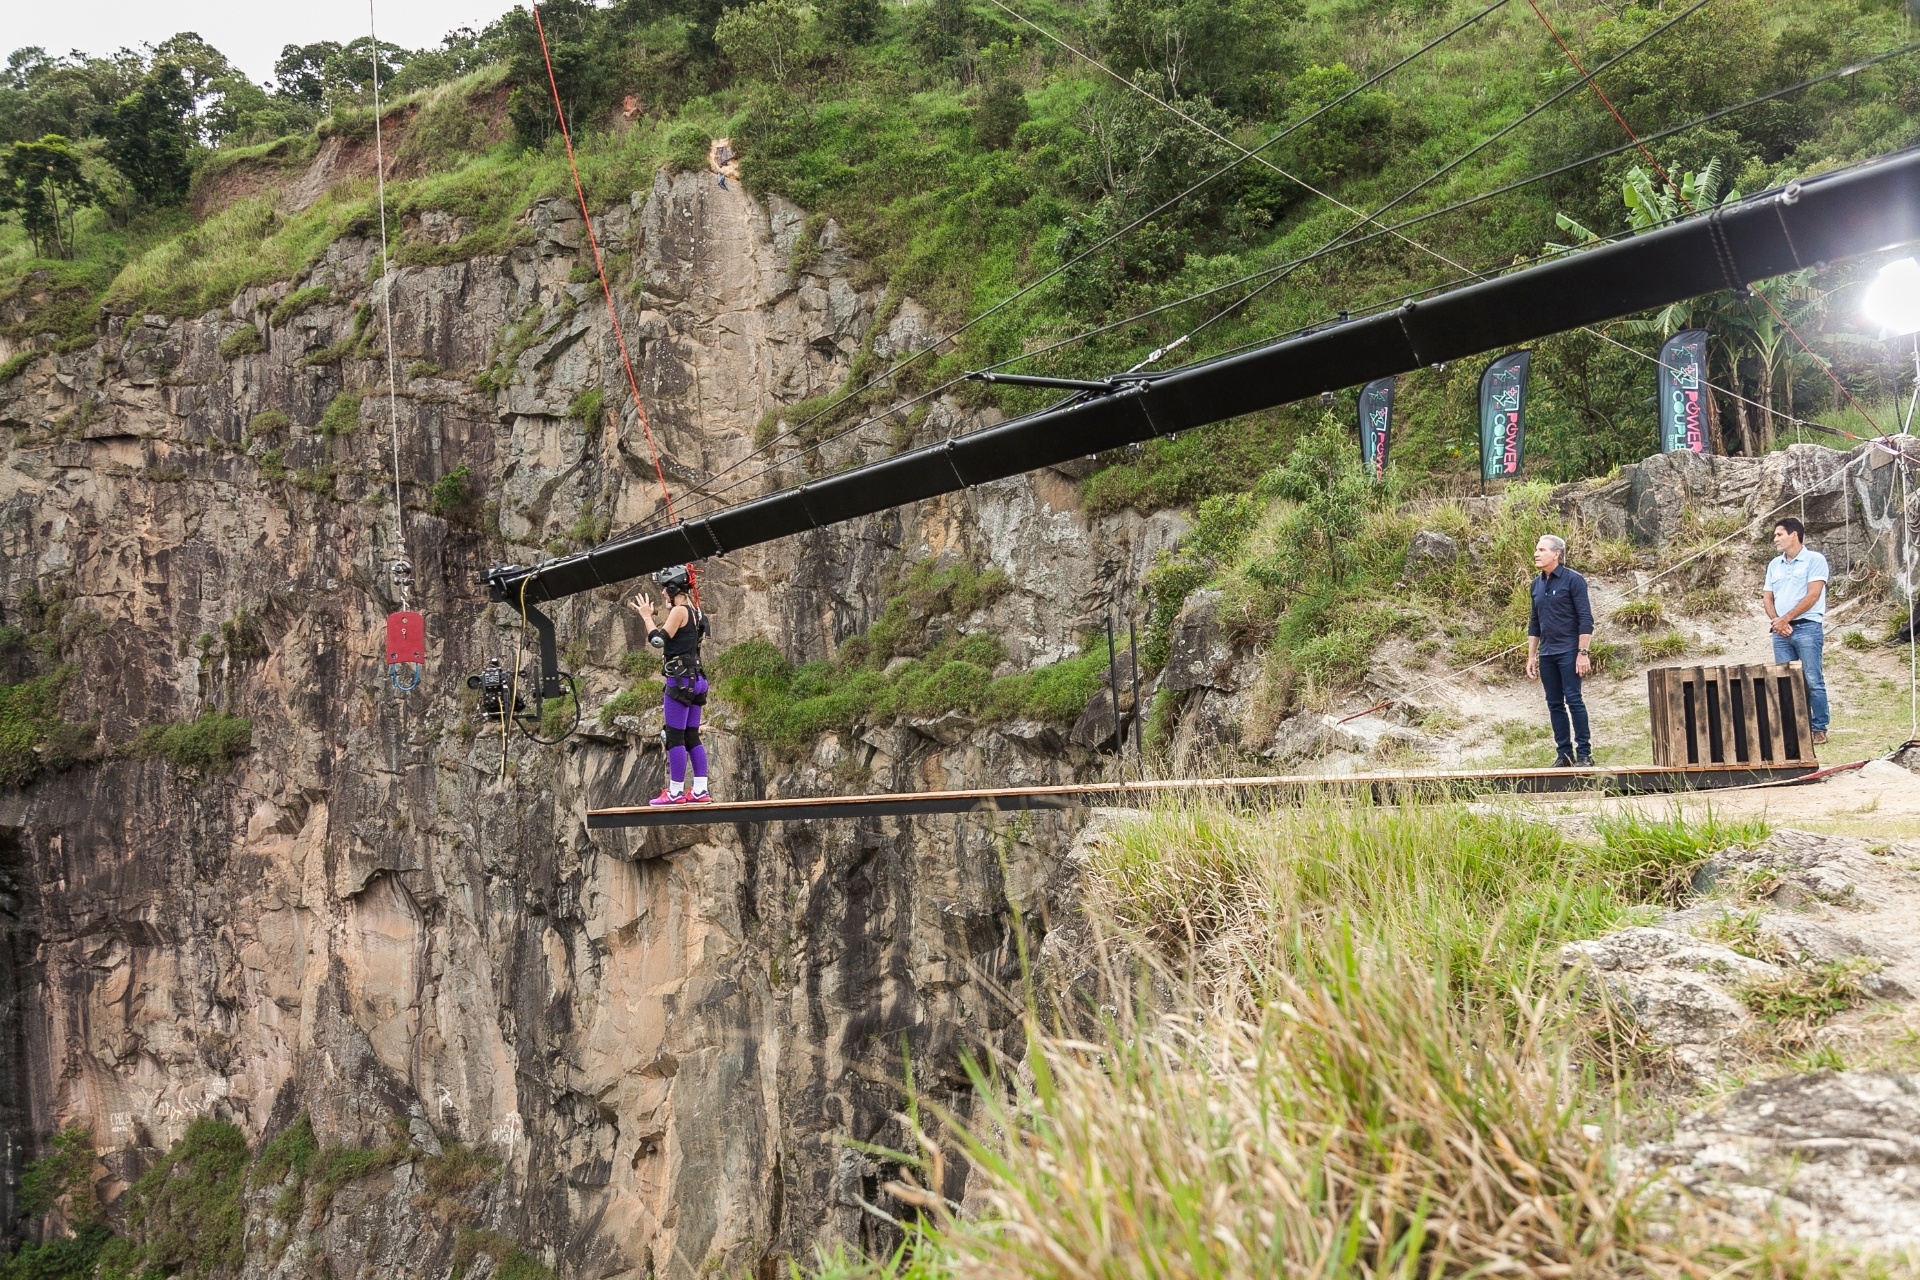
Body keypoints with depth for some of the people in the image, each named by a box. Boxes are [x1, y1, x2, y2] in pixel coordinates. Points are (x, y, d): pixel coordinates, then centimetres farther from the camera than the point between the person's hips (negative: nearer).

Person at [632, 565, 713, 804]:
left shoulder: (679, 611, -11)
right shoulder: (693, 611, 16)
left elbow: (658, 640, -17)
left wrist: (646, 616, -4)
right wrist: (651, 616, 20)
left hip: (680, 680, -9)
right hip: (694, 679, 9)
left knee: (675, 737, -5)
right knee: (692, 738, 9)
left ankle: (675, 792, -3)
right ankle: (701, 791, 8)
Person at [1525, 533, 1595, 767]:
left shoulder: (1573, 580, -7)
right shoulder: (1537, 584, 12)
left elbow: (1585, 619, -10)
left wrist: (1583, 653, -16)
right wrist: (1531, 657, 15)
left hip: (1569, 651, -6)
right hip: (1546, 654, 7)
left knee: (1574, 700, -8)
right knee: (1554, 704, 7)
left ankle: (1584, 754, -3)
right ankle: (1563, 753, 13)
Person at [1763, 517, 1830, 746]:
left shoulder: (1815, 560, -1)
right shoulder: (1774, 565, 18)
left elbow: (1813, 595, -10)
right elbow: (1767, 597, 15)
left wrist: (1786, 619, -11)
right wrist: (1775, 620, -4)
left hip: (1807, 627, -6)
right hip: (1781, 631, 6)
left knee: (1813, 682, -7)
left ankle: (1819, 729, -2)